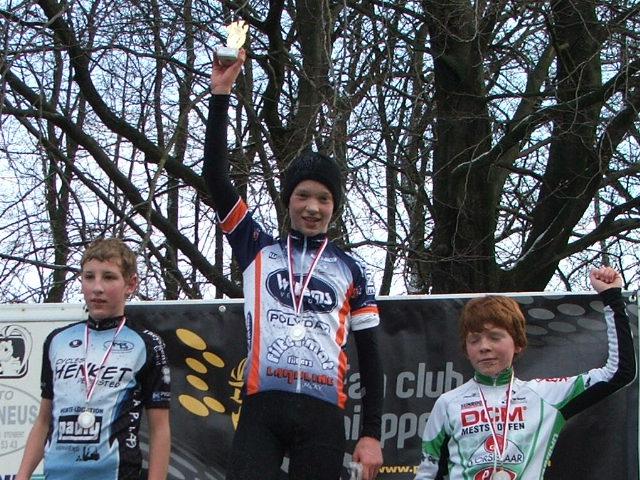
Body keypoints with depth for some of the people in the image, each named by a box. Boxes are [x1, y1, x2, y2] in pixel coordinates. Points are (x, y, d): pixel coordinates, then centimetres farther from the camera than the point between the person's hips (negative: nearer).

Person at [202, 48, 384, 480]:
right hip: (262, 407, -1)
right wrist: (221, 93, 2)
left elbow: (370, 357, 14)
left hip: (323, 414, 1)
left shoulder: (351, 271, 15)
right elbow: (215, 178, 7)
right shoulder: (258, 249, 16)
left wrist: (372, 435, 6)